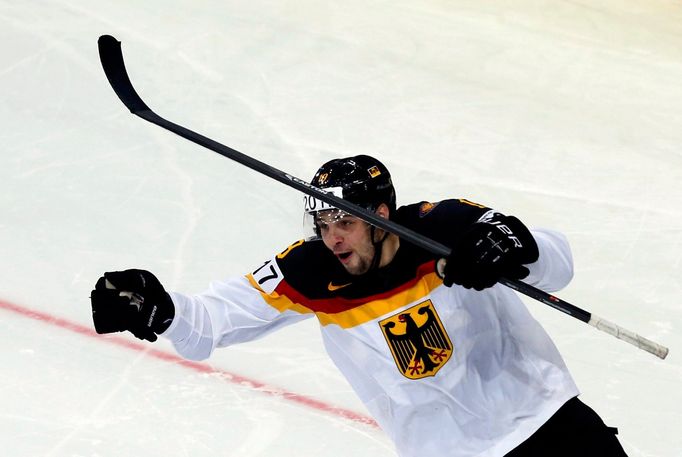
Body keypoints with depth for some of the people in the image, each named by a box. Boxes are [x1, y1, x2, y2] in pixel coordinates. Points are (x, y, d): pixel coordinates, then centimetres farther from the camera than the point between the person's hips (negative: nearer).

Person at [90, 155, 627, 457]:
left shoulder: (446, 228, -17)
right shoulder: (314, 275, -12)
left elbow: (557, 265, -18)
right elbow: (219, 317, -15)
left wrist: (514, 246, -40)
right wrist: (160, 309, -34)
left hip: (544, 411, 0)